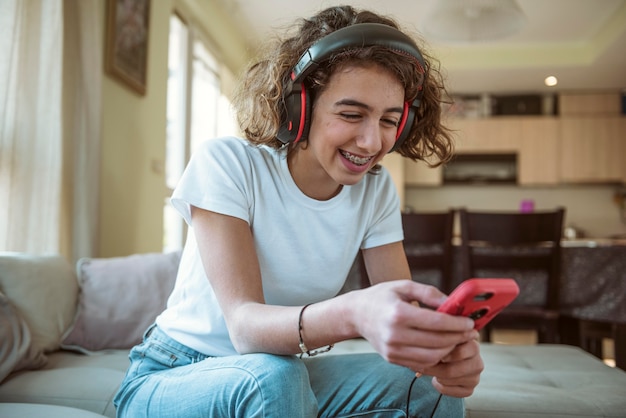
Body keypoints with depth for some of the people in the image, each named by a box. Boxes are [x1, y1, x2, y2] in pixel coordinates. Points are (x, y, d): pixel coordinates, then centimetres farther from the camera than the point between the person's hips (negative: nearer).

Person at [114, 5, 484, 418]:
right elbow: (243, 324, -31)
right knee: (272, 379, -36)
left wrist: (442, 342, -36)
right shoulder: (226, 164, -21)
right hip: (170, 378, -3)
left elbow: (403, 309, -11)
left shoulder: (377, 190, -6)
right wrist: (352, 315, -51)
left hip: (285, 374, 4)